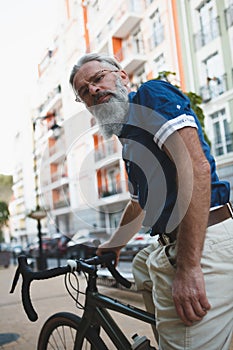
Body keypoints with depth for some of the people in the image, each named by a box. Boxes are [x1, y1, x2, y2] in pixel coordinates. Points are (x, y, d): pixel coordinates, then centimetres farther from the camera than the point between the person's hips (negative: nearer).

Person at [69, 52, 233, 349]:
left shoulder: (151, 94, -5)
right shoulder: (129, 139, 21)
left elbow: (196, 166, -20)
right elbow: (140, 204, 33)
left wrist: (188, 267, -24)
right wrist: (113, 244, 45)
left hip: (201, 244, -10)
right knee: (141, 267, 28)